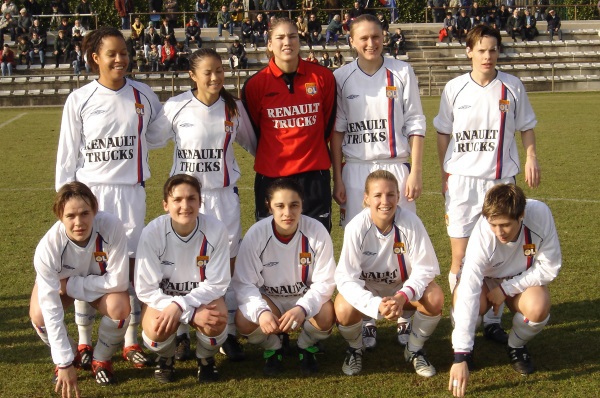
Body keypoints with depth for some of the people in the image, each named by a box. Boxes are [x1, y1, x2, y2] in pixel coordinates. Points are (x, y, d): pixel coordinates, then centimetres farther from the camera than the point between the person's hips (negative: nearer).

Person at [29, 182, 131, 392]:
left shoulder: (111, 226, -38)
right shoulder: (48, 247, -36)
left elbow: (118, 281, -30)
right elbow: (51, 310, -34)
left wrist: (70, 285, -28)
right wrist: (64, 363, -34)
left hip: (102, 282, 0)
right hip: (60, 281, 0)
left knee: (120, 307, -29)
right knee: (39, 315, -26)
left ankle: (102, 359, 3)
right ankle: (71, 357, 7)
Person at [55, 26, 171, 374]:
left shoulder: (144, 96, 3)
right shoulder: (79, 100, -1)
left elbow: (156, 139, 7)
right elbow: (67, 154, 3)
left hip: (131, 192, 1)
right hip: (90, 191, -1)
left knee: (131, 265, 4)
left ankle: (131, 342, 17)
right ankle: (84, 342, 19)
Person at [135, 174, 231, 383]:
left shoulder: (215, 229, -21)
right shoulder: (152, 233, -22)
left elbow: (217, 284, -15)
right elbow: (145, 289, -19)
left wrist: (180, 306, -29)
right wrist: (191, 315, -29)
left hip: (202, 295, 1)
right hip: (162, 297, 0)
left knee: (215, 324, -31)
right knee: (158, 329, -31)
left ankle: (205, 358, 6)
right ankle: (165, 358, 8)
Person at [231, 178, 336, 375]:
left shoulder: (317, 231, -20)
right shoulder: (256, 234, -19)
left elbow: (325, 281, -17)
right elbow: (243, 283, -18)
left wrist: (302, 308, -36)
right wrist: (261, 311, -38)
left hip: (306, 299, 0)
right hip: (268, 299, 0)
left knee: (327, 315, -31)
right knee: (244, 320, -30)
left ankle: (307, 346, 5)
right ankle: (272, 348, 6)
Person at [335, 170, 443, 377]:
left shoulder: (410, 222, -25)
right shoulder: (356, 228, -27)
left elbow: (425, 268, -19)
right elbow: (346, 278, -27)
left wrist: (403, 296, -37)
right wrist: (377, 305, -42)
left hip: (403, 287, 1)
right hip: (365, 288, -1)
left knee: (435, 298, -28)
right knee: (344, 311, -31)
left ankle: (414, 350, 2)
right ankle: (355, 349, 6)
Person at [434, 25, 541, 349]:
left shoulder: (512, 87, 2)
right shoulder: (454, 88, 2)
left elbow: (527, 127, 12)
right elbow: (443, 133, 10)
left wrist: (531, 158, -1)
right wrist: (444, 173, 7)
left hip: (501, 180, 1)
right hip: (461, 179, 0)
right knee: (460, 255, 1)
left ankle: (492, 320, 17)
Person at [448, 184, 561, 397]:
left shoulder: (540, 214, -31)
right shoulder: (481, 237, -35)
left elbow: (550, 267, -18)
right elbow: (468, 296, -40)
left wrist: (506, 288, -25)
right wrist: (461, 358, -45)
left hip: (523, 280, 1)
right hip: (485, 279, -1)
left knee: (538, 307, -32)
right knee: (466, 300, -34)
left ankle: (516, 347, 3)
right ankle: (464, 346, 1)